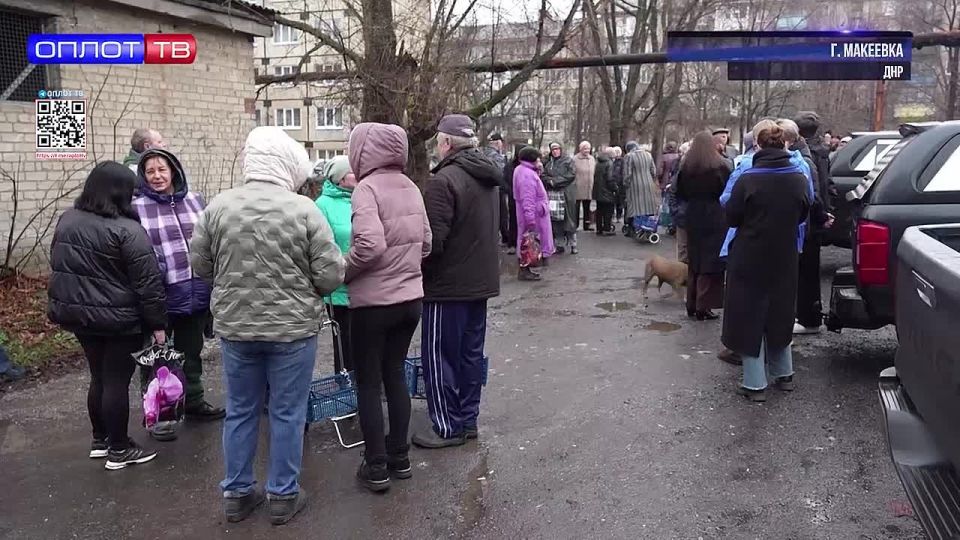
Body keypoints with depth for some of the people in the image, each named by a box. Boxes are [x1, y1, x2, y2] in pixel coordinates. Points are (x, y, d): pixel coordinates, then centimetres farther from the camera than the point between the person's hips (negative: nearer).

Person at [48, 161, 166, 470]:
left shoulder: (67, 220, 6)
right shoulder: (126, 230, -19)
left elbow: (57, 265, 17)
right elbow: (148, 282, -19)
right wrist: (157, 323, -12)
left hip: (78, 314, 8)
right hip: (118, 319, -7)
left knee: (99, 377, 20)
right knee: (117, 381, 3)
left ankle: (100, 439, 31)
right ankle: (119, 450, 13)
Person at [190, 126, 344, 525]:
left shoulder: (218, 206, -5)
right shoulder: (304, 209, -14)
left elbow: (200, 266, 5)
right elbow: (331, 275, -13)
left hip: (234, 327, 3)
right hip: (293, 328, -3)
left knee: (240, 412, 16)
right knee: (287, 414, 10)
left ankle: (236, 493, 28)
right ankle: (283, 495, 22)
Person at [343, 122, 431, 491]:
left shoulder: (367, 188, -15)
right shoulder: (410, 187, 5)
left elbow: (371, 245, -25)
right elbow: (426, 242, 7)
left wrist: (341, 273, -10)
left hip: (374, 302, -6)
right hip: (411, 298, 6)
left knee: (368, 382, 7)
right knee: (395, 374, 18)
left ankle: (376, 467, 14)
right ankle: (399, 457, 26)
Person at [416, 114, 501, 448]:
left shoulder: (445, 180, -18)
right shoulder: (487, 179, 10)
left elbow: (434, 239, -21)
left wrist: (418, 271, -6)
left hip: (448, 283, -9)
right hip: (481, 281, 9)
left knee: (439, 355, 2)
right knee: (471, 352, 15)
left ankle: (448, 427, 8)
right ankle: (468, 419, 24)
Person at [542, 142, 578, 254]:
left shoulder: (568, 160, 4)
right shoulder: (548, 162, 16)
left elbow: (571, 174, -7)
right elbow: (543, 176, 10)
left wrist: (555, 181, -11)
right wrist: (550, 180, -11)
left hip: (566, 194, -3)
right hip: (552, 194, 3)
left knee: (569, 219, -3)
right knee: (555, 220, 2)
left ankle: (573, 245, 2)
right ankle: (558, 244, 8)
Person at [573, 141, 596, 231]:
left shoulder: (592, 159, 10)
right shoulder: (575, 159, -8)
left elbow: (595, 173, 16)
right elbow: (572, 174, -9)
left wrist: (593, 185, 12)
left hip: (588, 189, 6)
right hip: (578, 189, -5)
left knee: (587, 207, 13)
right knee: (576, 207, -2)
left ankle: (586, 225, 20)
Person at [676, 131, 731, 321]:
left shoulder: (686, 167, -1)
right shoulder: (719, 166, -11)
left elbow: (680, 194, 7)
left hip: (693, 218, 4)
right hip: (715, 218, -4)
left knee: (694, 261, 14)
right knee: (710, 262, 2)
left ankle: (692, 305, 21)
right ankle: (703, 307, 2)